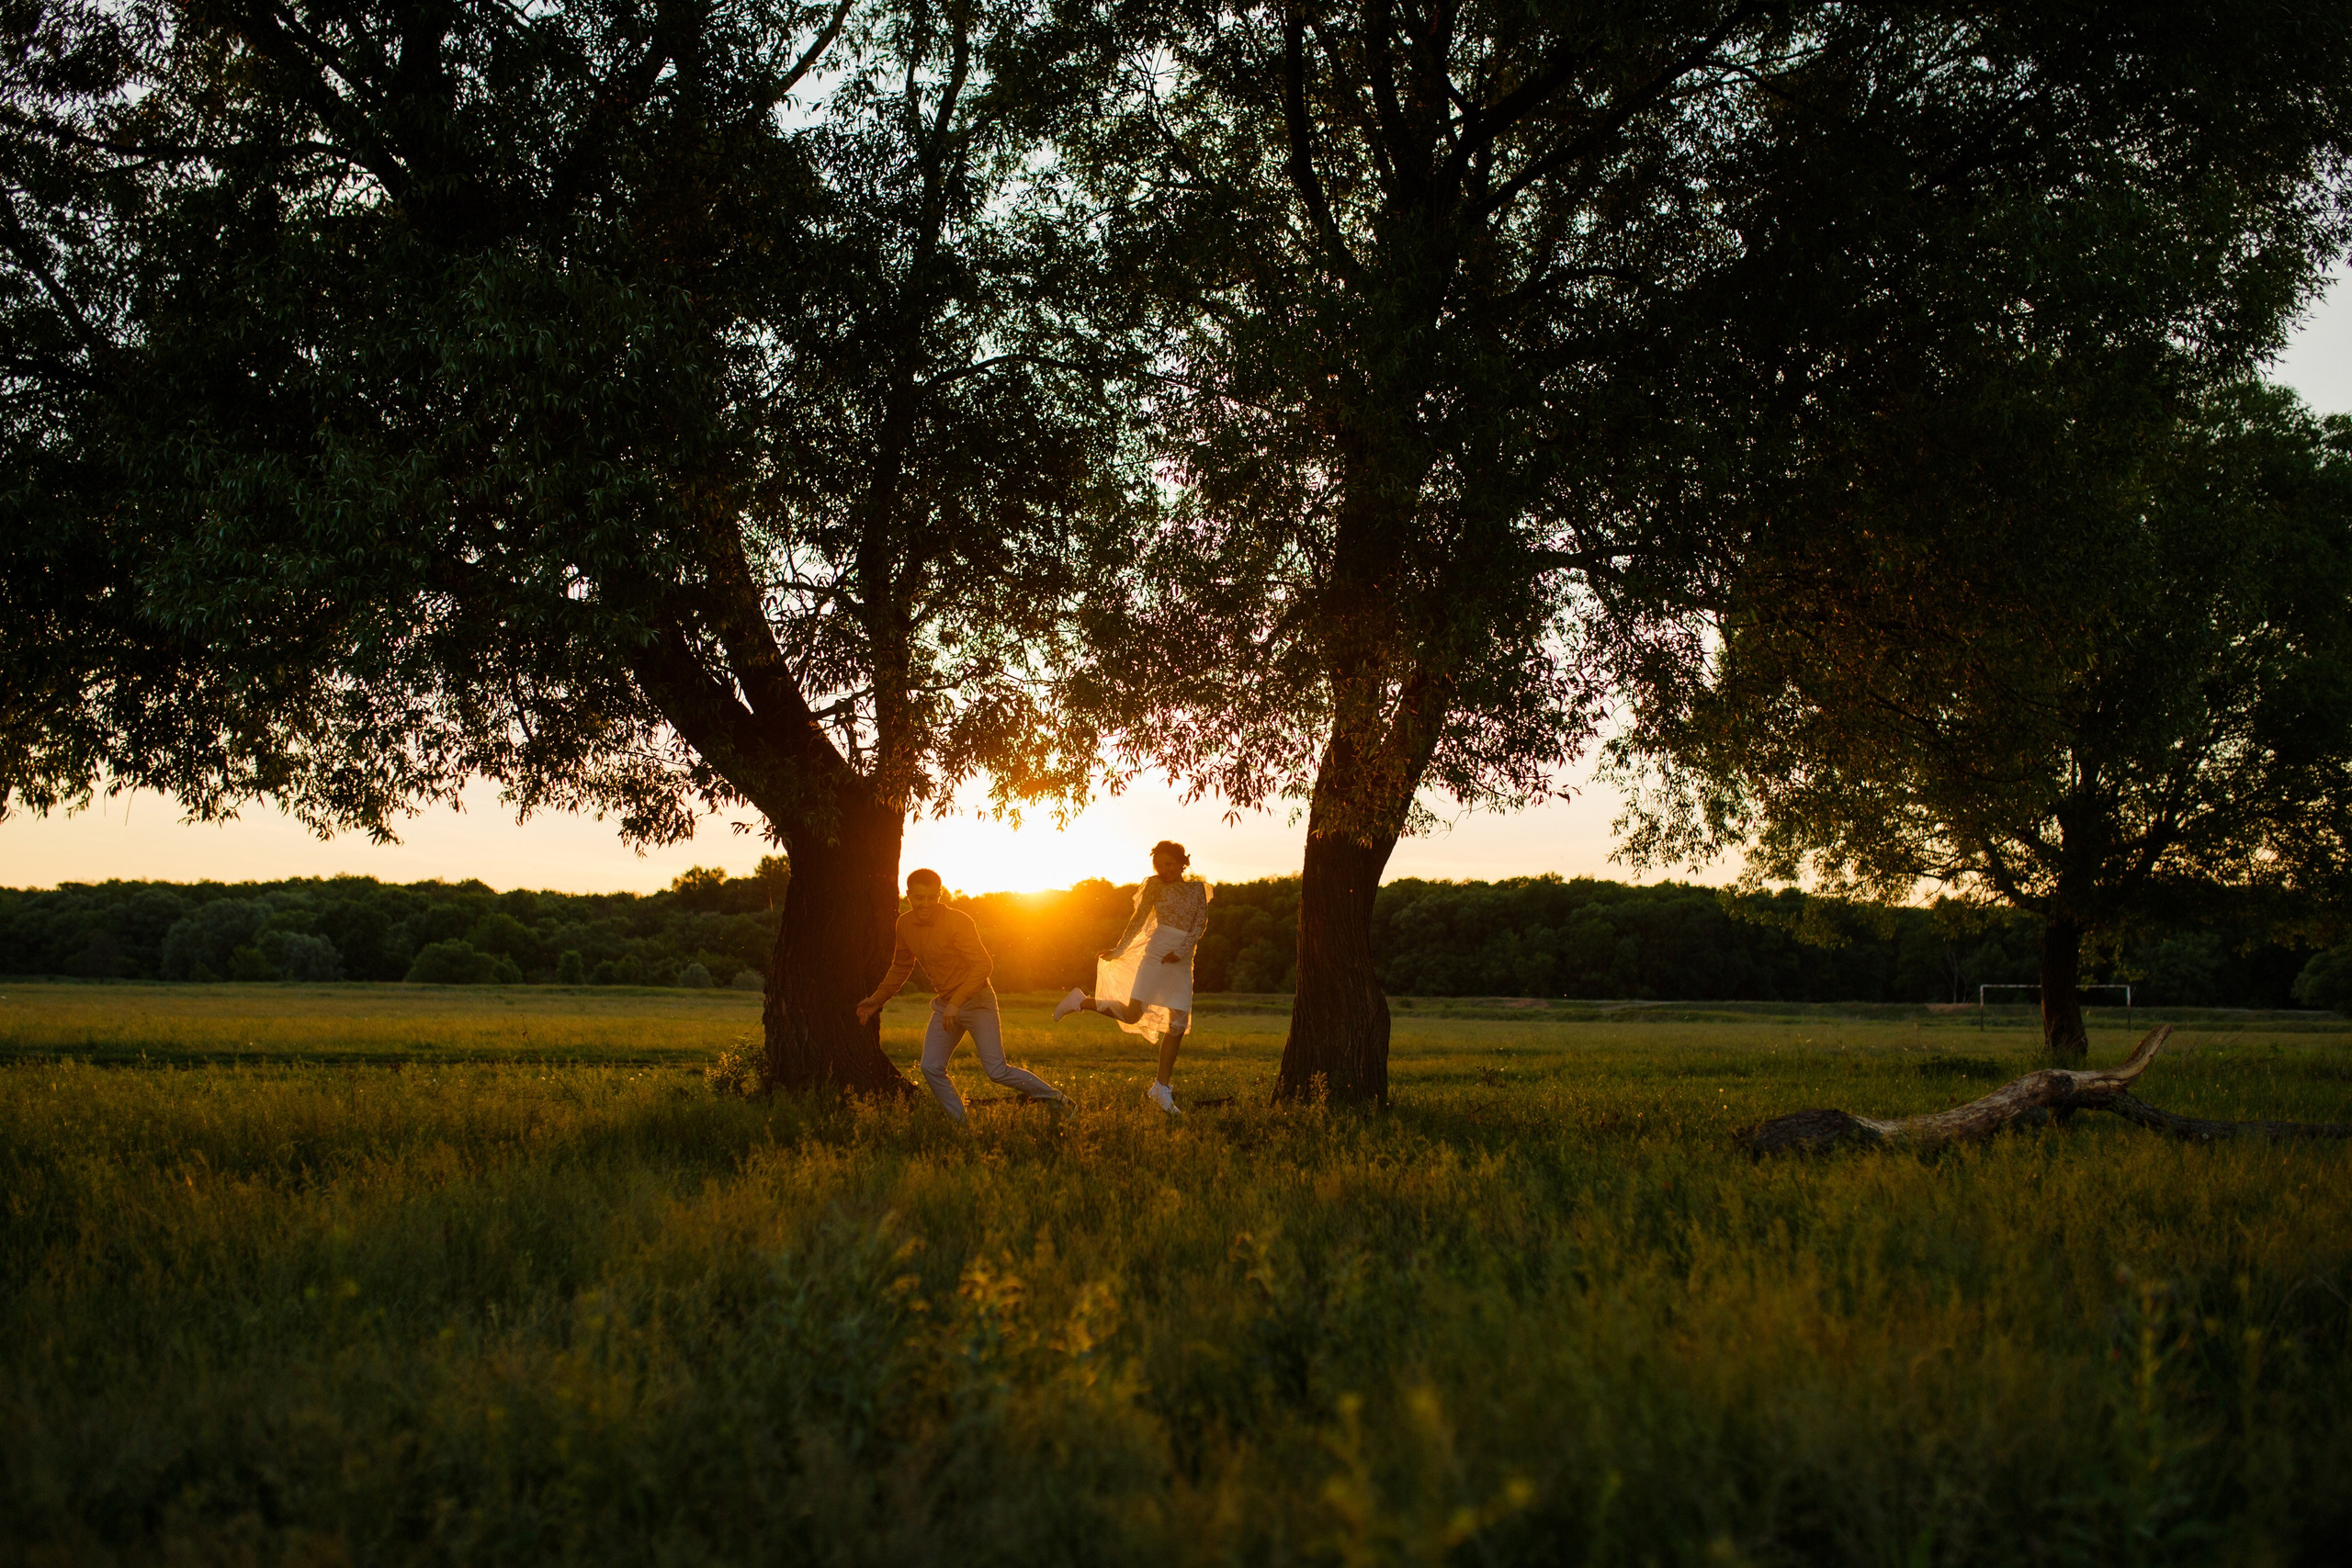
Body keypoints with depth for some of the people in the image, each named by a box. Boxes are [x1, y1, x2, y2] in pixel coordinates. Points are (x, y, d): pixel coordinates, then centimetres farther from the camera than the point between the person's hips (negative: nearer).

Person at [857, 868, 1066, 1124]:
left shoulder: (958, 922, -21)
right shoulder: (905, 924, 0)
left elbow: (984, 965, -27)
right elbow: (901, 967, 17)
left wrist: (956, 1003, -35)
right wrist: (877, 999, 9)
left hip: (977, 1001, -7)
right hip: (945, 1004, 7)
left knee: (997, 1071, -11)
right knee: (931, 1068, -3)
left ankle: (1056, 1098, 4)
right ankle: (961, 1123, 8)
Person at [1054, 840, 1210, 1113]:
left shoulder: (1197, 888, 12)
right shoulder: (1156, 885, 5)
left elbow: (1200, 923, 2)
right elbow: (1138, 919, 9)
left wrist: (1180, 951, -12)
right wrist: (1117, 950, 8)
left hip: (1182, 962, 4)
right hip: (1157, 952, -4)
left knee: (1178, 1024, -1)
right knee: (1132, 1014, -18)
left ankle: (1161, 1088, 5)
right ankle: (1082, 1002, 4)